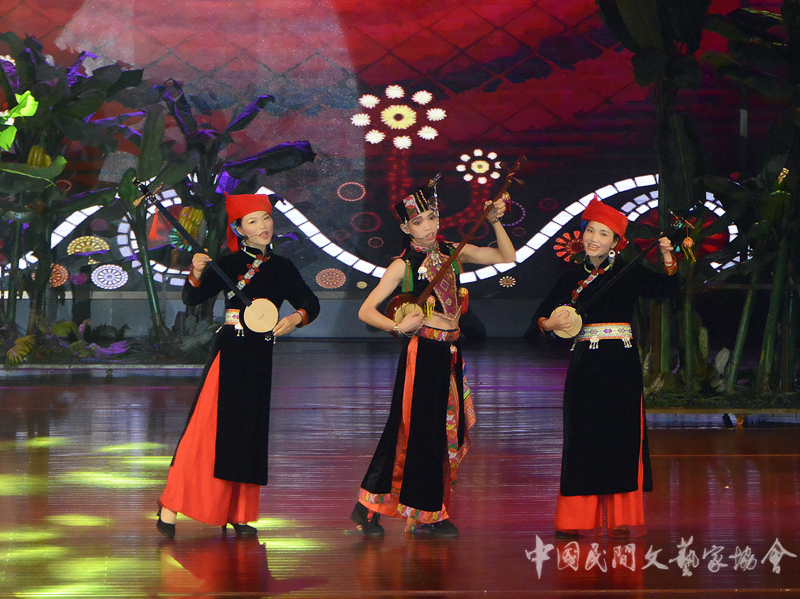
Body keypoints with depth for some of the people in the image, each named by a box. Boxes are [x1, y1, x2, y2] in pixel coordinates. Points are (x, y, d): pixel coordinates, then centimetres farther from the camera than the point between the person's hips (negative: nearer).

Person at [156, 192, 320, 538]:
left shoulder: (282, 267, 11)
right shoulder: (229, 264, -1)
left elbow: (311, 304, 15)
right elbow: (192, 299, -9)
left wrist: (295, 318, -6)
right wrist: (197, 274, -28)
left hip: (260, 354, 4)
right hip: (229, 351, -4)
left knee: (251, 430, 6)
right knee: (206, 426, -10)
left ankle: (238, 514, 14)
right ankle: (170, 506, -4)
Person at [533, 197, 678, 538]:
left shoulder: (628, 274, 2)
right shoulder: (572, 278, 11)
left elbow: (666, 289, -11)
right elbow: (541, 314, 10)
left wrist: (668, 261, -28)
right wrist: (550, 324, -11)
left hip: (620, 363, -2)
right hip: (584, 364, 2)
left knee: (622, 438, -2)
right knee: (582, 438, 3)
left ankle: (623, 520, 4)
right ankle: (580, 520, 9)